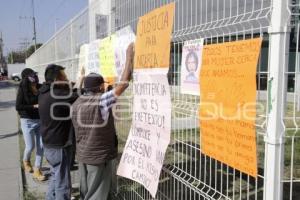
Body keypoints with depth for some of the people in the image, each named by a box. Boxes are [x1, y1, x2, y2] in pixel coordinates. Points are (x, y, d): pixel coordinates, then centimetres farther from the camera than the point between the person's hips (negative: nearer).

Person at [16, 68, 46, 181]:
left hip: (41, 121, 4)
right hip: (28, 122, -4)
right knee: (30, 146, 4)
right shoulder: (23, 89, -11)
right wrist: (34, 106, -21)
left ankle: (37, 171, 18)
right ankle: (26, 160, 38)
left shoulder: (41, 87, -1)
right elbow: (18, 107, -16)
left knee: (41, 146, 4)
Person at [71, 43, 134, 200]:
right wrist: (129, 57, -15)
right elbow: (123, 83, -22)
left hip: (82, 155, 8)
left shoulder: (76, 103, 3)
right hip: (99, 156, -7)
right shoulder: (102, 101, -21)